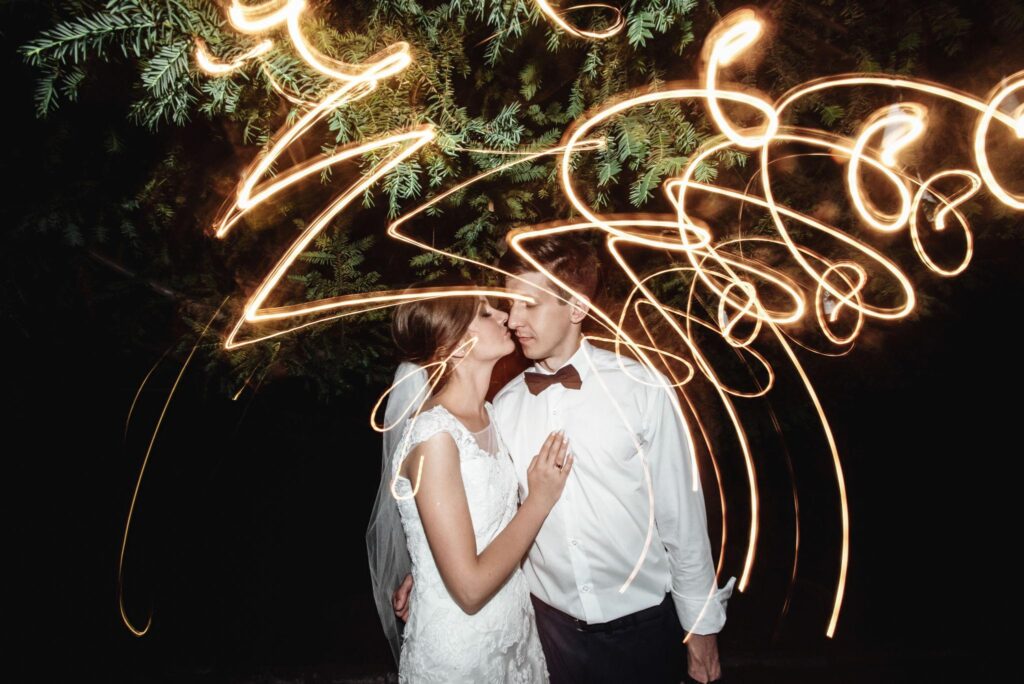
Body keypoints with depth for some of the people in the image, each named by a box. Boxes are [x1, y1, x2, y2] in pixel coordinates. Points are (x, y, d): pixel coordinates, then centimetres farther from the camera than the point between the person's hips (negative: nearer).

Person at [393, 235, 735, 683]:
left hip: (642, 623, -2)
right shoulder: (504, 404, -3)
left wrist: (702, 628, -2)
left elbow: (681, 515, -7)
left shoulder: (643, 389, -13)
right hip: (552, 623, 3)